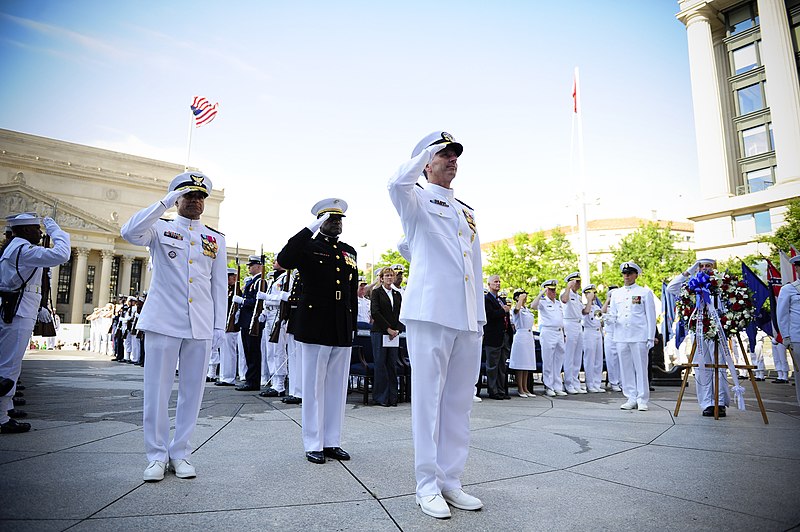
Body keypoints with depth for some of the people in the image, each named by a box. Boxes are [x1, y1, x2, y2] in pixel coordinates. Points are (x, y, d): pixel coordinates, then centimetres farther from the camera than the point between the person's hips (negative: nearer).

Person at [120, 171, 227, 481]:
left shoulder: (216, 240, 13)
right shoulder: (160, 229, 7)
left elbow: (220, 285, 11)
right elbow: (129, 233, -16)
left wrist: (220, 326, 6)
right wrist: (165, 203, -15)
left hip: (201, 327, 2)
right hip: (163, 323, -2)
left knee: (192, 392, 7)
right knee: (157, 391, 3)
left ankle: (180, 454, 19)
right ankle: (157, 455, 17)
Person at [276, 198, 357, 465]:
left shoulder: (349, 252, 15)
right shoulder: (308, 247, 0)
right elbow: (283, 260, -22)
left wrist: (353, 324, 14)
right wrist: (310, 229, -20)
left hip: (343, 330, 5)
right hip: (314, 327, -5)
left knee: (337, 386, 11)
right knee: (314, 386, 4)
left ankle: (332, 441, 22)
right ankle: (314, 445, 15)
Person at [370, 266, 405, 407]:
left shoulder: (397, 294, 16)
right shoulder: (376, 292, 2)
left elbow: (401, 314, 12)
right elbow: (375, 312, -8)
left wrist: (397, 330, -4)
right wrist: (388, 329, -12)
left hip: (394, 333, 4)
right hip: (379, 332, -4)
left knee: (392, 365, 4)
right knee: (380, 364, -2)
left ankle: (392, 397, 9)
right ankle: (381, 397, 5)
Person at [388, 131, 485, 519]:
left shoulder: (467, 212, 24)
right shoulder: (417, 200, 6)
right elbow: (397, 183, -20)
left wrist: (481, 315, 17)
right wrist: (428, 150, -4)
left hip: (468, 319, 6)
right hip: (430, 313, -6)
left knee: (459, 402, 9)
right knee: (428, 398, -2)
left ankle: (450, 481, 19)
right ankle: (428, 485, 9)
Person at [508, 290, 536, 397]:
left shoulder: (527, 309, 19)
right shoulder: (516, 309, -6)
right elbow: (517, 309, -32)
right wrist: (521, 299, -19)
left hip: (529, 336, 8)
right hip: (521, 336, -8)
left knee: (527, 364, 8)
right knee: (520, 364, -5)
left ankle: (525, 388, 12)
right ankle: (520, 389, -1)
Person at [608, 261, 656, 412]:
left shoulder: (645, 292, 6)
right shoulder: (616, 293, 15)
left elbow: (651, 316, 4)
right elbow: (612, 316, 15)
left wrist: (651, 337, -2)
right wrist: (609, 318, -9)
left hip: (639, 337, -3)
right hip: (621, 336, 4)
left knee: (641, 368, -2)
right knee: (626, 368, 5)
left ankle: (642, 400, 6)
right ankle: (631, 399, 13)